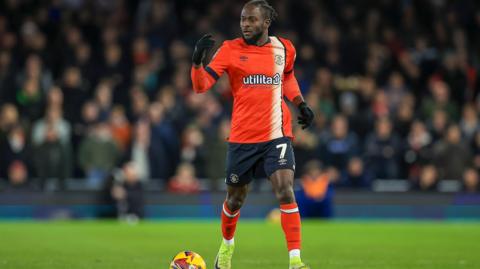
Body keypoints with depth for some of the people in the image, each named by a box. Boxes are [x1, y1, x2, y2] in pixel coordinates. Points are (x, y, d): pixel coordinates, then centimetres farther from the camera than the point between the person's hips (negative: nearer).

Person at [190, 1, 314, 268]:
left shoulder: (284, 48, 3)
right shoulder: (231, 50, -5)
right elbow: (201, 86, -10)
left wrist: (301, 104, 14)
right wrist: (197, 61, -28)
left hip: (277, 135, 0)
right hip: (242, 136, 0)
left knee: (286, 191, -17)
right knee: (236, 197, 13)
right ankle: (227, 245, 43)